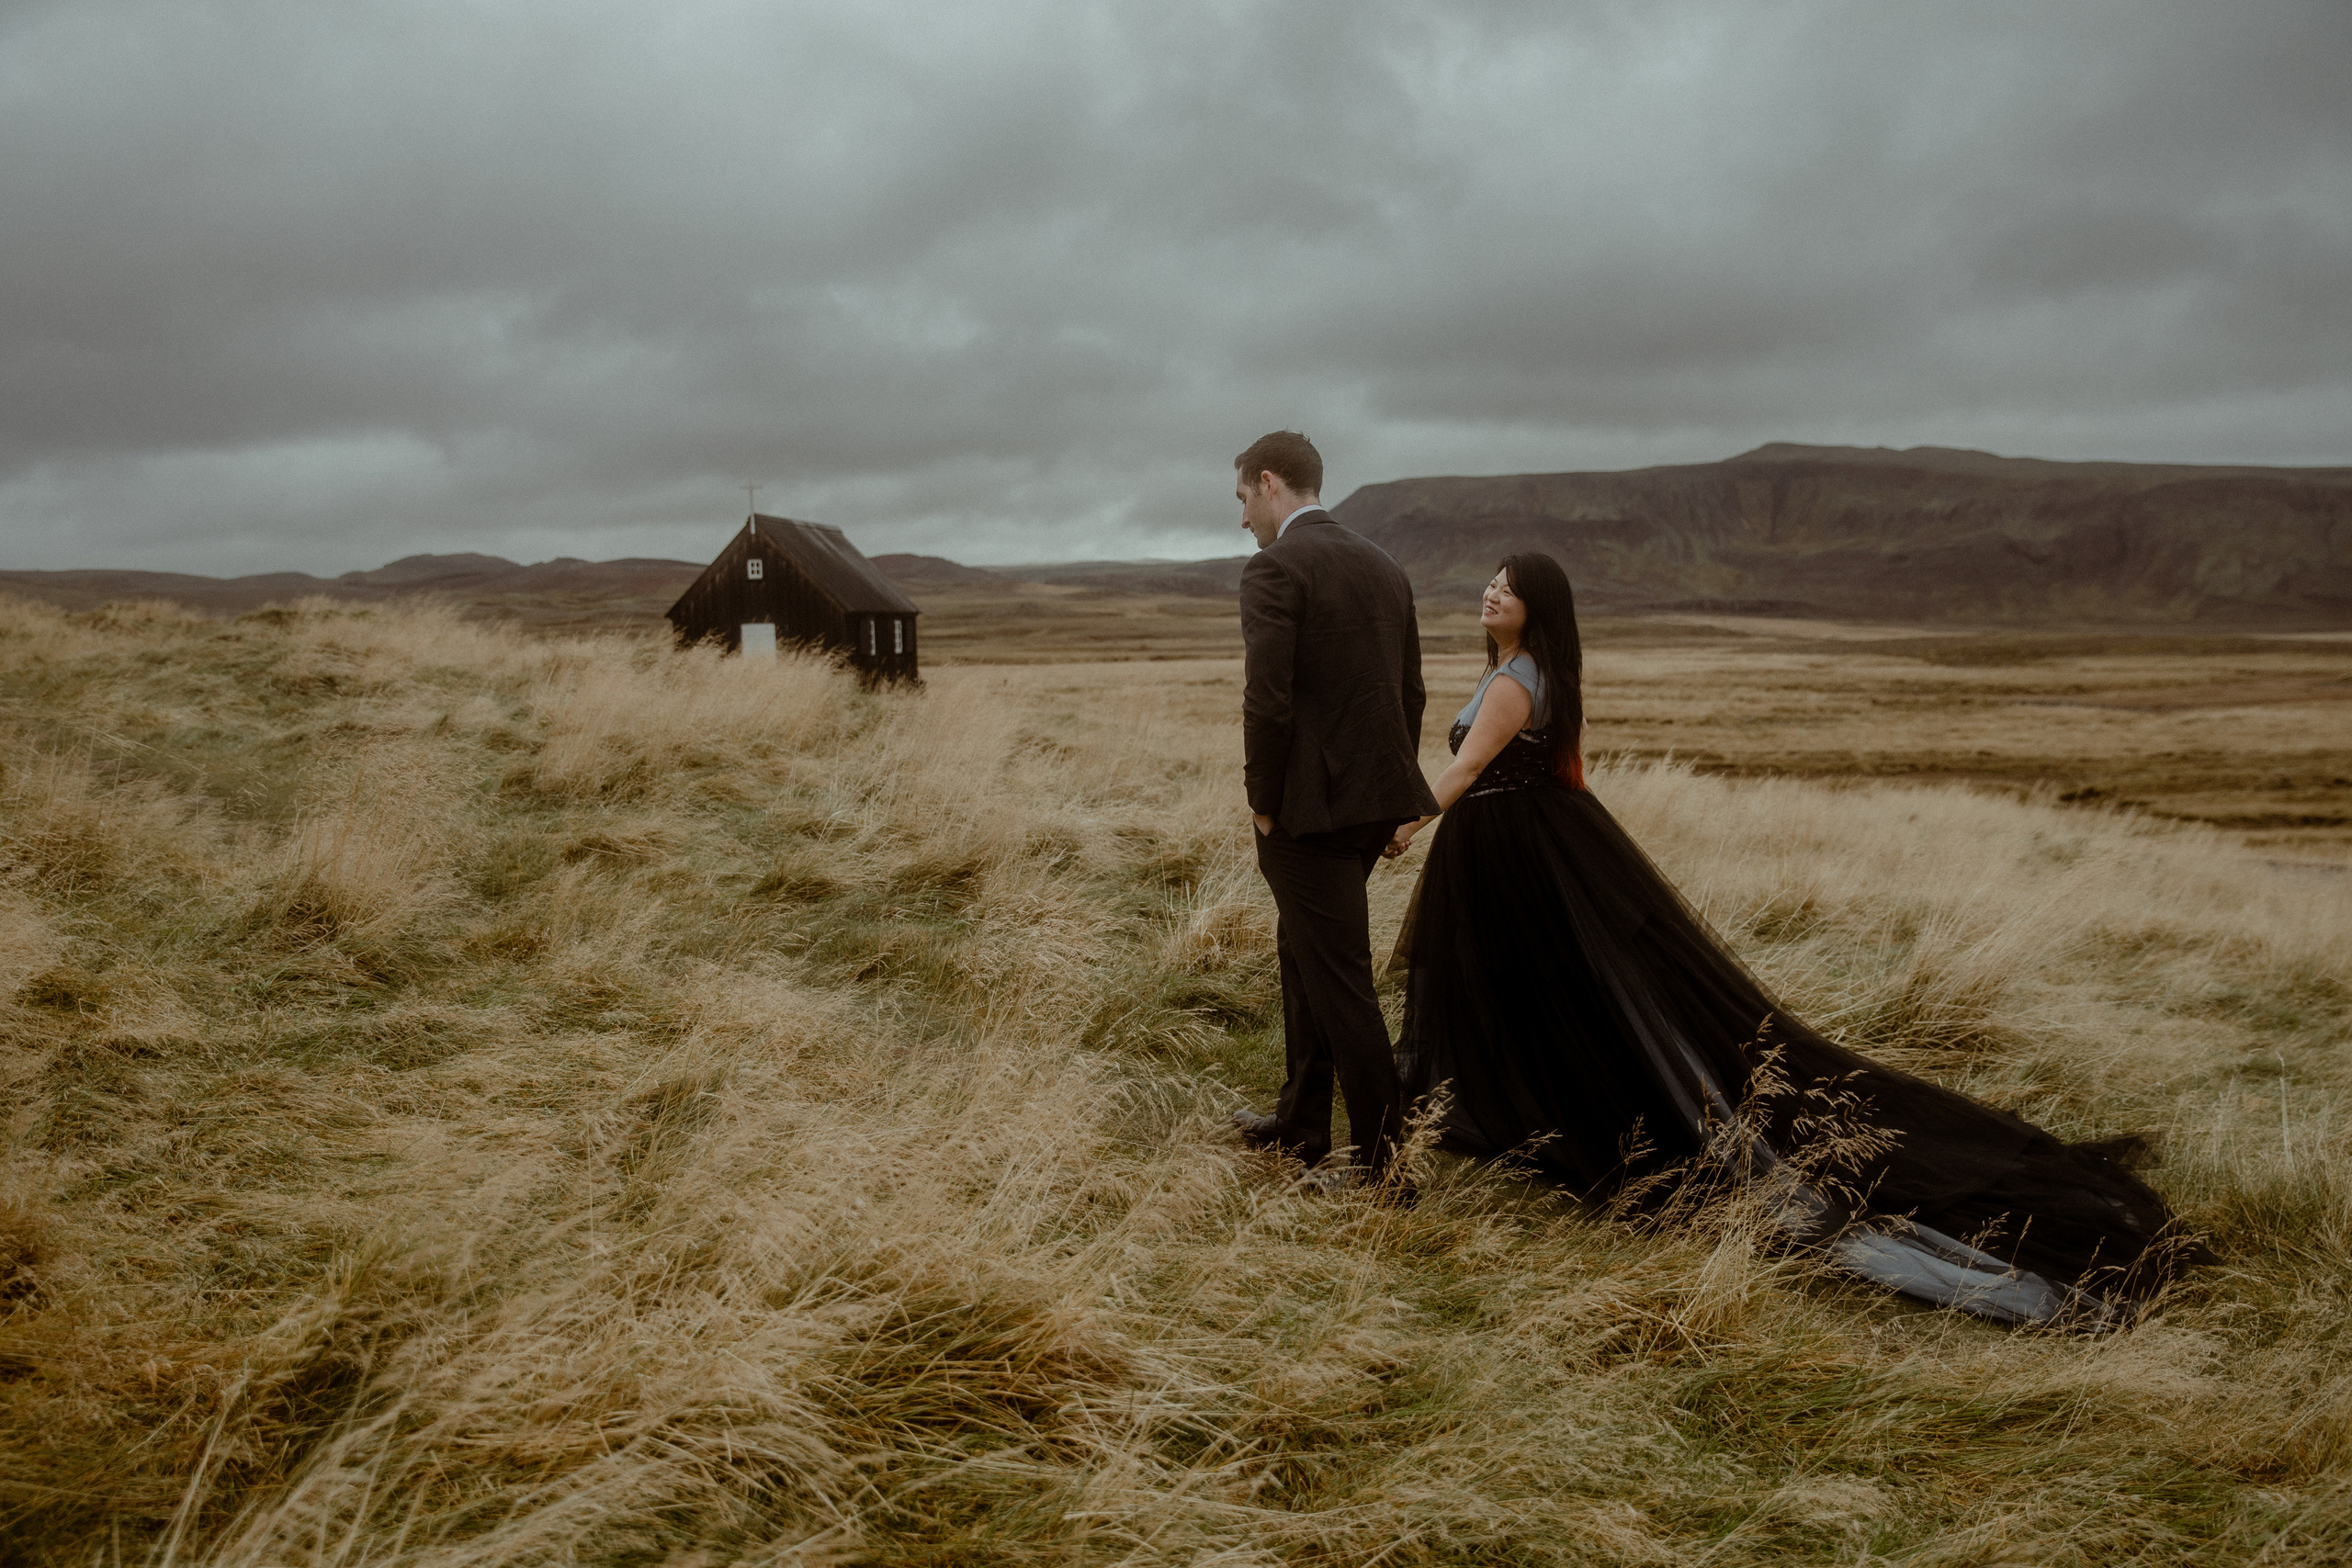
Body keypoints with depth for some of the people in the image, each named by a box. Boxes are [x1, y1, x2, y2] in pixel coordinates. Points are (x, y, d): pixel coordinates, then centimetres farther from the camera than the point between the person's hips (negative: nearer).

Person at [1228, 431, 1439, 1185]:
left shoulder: (1275, 568, -13)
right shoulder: (1384, 566, 12)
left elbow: (1266, 702, -21)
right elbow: (1411, 692, 14)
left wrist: (1262, 799, -9)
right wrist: (1392, 791, 18)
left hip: (1311, 804, -9)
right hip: (1375, 796, 9)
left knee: (1341, 981, -1)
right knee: (1302, 950, 22)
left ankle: (1386, 1158, 4)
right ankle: (1301, 1123, 33)